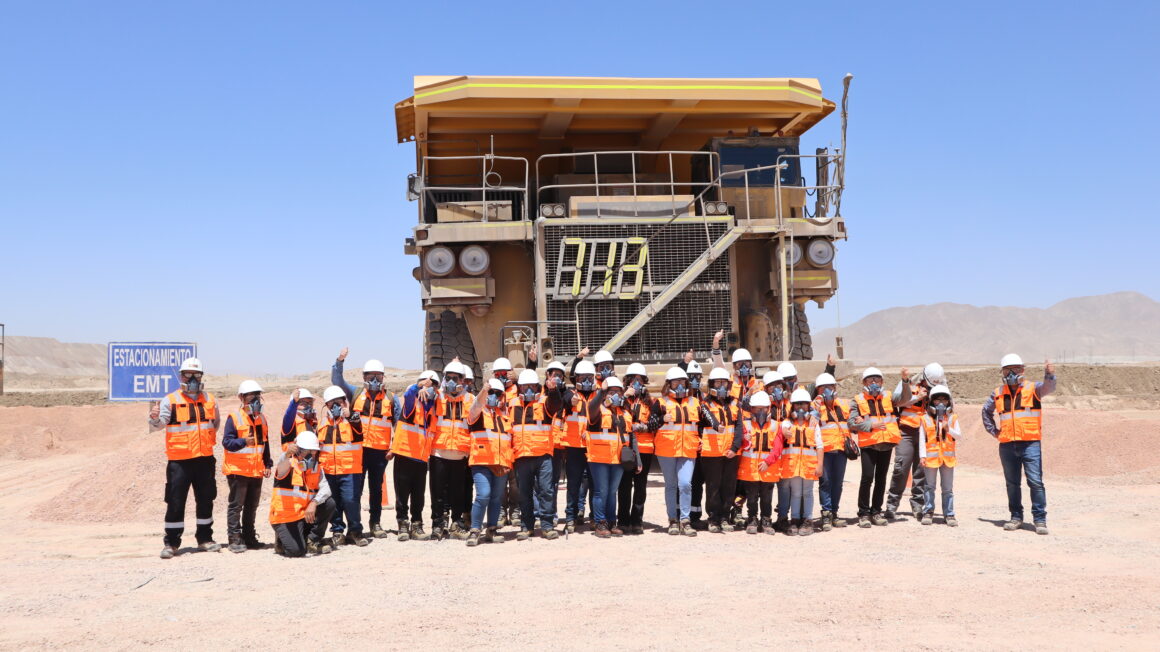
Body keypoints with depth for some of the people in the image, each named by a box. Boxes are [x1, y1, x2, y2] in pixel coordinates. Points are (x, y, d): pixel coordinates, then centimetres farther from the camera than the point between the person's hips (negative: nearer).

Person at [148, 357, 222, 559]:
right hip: (179, 460, -4)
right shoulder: (170, 400, -3)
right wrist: (155, 418, -34)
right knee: (175, 502, -2)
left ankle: (205, 539, 23)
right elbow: (158, 424, -14)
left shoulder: (210, 399, 10)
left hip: (205, 459, 4)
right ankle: (171, 543, 6)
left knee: (206, 501, 11)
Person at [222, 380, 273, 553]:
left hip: (257, 471, 6)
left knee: (252, 506, 12)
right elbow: (226, 441, -14)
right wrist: (244, 442, -29)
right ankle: (235, 539, 3)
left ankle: (249, 537, 21)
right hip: (238, 470, -6)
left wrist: (267, 464, 15)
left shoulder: (261, 418, 13)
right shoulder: (234, 418, -7)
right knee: (236, 505, -2)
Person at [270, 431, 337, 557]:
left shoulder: (316, 468, 6)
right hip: (285, 517, -6)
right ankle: (282, 539, 13)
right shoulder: (289, 465, -11)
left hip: (306, 514, 6)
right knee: (296, 550, -23)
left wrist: (314, 503, -29)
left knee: (329, 503, -15)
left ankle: (312, 541, -1)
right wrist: (287, 454, -62)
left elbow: (325, 488, -9)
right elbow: (282, 464, -37)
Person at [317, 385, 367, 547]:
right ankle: (337, 531, 21)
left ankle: (355, 531, 9)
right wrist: (318, 461, 17)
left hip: (350, 469, -4)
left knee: (351, 500, -6)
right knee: (333, 502, 9)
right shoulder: (323, 421, 13)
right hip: (328, 469, 4)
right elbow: (317, 442, 23)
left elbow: (359, 430, -24)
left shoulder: (353, 418, -1)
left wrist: (349, 415, -39)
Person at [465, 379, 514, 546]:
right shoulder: (479, 412, 3)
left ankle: (491, 531, 17)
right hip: (481, 461, -5)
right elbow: (477, 405, -21)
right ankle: (475, 531, -7)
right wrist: (484, 390, -41)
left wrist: (509, 462, 16)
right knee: (483, 495, -16)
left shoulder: (506, 414, 17)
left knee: (497, 498, 8)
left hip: (502, 463, 5)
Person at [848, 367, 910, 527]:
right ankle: (864, 514, 0)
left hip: (886, 444, 4)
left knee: (881, 479, 10)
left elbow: (905, 398, -3)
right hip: (868, 444, -4)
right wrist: (870, 425, -15)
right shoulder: (858, 400, 2)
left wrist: (905, 381, -17)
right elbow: (851, 423, -5)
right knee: (867, 478, -9)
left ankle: (876, 512, 19)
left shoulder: (888, 398, 11)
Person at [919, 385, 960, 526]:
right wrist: (922, 455, -7)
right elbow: (922, 439, -1)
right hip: (931, 456, -1)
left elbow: (958, 435, 0)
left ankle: (949, 514, 13)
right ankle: (928, 512, 15)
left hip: (948, 456, 1)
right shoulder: (925, 419, -1)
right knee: (930, 486, 7)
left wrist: (949, 429, -18)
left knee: (948, 488, 8)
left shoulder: (952, 418, 5)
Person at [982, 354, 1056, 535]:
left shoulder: (1033, 389, 1)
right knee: (1012, 483, 11)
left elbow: (1048, 387, -22)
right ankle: (1016, 517, 21)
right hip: (1007, 445, 4)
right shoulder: (998, 393, 11)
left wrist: (1049, 375, -43)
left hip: (1030, 444, -4)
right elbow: (986, 410, 28)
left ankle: (1040, 519, -2)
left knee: (1035, 481, -8)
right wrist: (993, 430, 17)